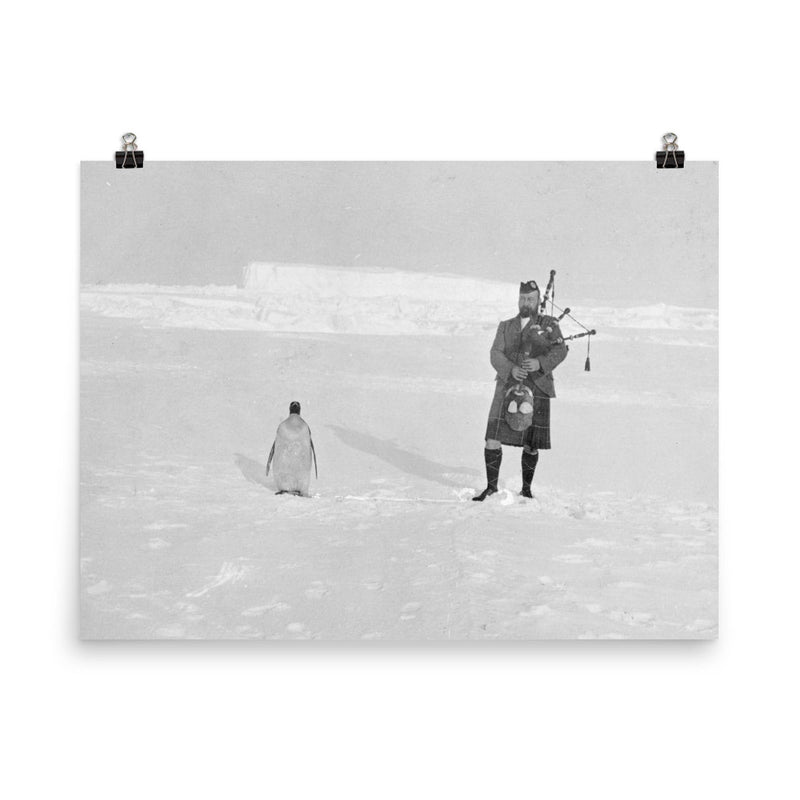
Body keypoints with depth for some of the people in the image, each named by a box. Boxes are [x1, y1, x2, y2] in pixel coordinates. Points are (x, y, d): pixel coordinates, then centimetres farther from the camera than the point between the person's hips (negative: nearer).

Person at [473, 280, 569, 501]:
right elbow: (495, 354, 2)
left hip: (536, 390, -1)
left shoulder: (549, 324, 10)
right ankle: (491, 486, 7)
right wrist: (511, 369, -18)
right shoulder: (505, 326, 15)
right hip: (507, 387, 1)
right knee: (493, 439, -8)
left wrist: (540, 363, -23)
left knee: (531, 445, 6)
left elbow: (560, 350, -4)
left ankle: (526, 489, 25)